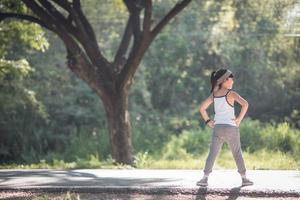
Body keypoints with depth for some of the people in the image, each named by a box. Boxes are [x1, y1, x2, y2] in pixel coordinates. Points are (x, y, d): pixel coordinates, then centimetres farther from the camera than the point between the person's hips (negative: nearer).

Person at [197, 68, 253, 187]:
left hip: (217, 127, 3)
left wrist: (207, 121, 9)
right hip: (230, 127, -3)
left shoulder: (214, 94, 7)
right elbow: (245, 104, -23)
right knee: (237, 153, 10)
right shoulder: (231, 93, -8)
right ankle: (244, 179, 15)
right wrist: (239, 119, -14)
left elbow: (202, 108, 7)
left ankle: (205, 178, -10)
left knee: (212, 153, 3)